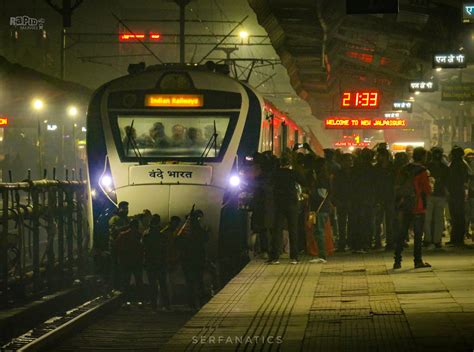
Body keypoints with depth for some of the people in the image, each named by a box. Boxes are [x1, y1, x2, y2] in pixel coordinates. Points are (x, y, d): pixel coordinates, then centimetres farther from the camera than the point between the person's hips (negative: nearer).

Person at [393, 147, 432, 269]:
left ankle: (397, 261, 6)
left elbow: (398, 187, 10)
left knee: (401, 233, 8)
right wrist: (431, 184, 8)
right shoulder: (421, 171, -12)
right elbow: (427, 190, -11)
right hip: (418, 207, -5)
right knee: (418, 234, 1)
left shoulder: (404, 170, 6)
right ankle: (418, 261, 3)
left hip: (404, 207, 5)